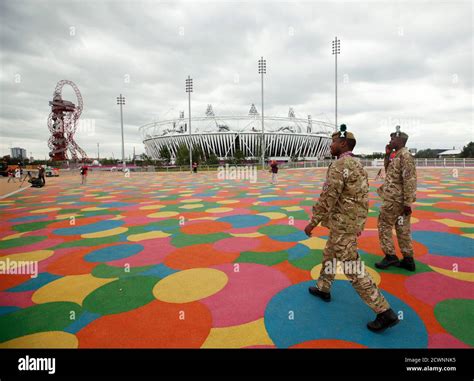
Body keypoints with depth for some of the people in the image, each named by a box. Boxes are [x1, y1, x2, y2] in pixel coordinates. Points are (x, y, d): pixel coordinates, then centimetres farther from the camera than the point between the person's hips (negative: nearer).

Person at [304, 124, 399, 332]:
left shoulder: (340, 165, -18)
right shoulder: (357, 164, 12)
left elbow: (328, 197, -22)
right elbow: (359, 196, 17)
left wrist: (313, 222, -14)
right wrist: (358, 223, 23)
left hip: (342, 223, -10)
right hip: (353, 221, 10)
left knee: (352, 269, -3)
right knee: (329, 254, 25)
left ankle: (384, 312, 4)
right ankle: (323, 288, 42)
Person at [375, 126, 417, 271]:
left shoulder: (405, 156, -16)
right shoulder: (397, 155, 12)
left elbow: (409, 180, -20)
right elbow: (391, 174, 21)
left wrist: (408, 202, -21)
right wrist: (388, 155, 11)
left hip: (395, 199, -9)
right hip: (400, 199, 9)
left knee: (384, 225, 1)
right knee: (402, 228, 12)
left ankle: (390, 256, 9)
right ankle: (408, 259, 19)